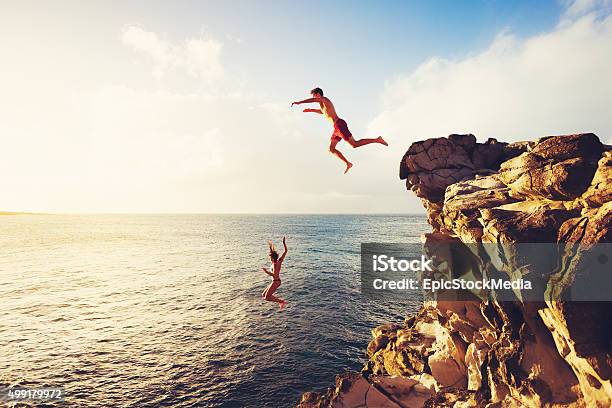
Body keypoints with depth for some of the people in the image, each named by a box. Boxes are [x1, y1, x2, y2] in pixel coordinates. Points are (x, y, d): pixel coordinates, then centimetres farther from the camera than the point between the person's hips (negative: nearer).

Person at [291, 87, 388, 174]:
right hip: (337, 128, 10)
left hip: (339, 124, -10)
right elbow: (322, 111, 49)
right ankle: (348, 163, 8)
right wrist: (311, 110, 45)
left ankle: (377, 140, -2)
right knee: (331, 149, 7)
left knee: (355, 144, -11)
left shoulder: (324, 99, -1)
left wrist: (298, 102, -13)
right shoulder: (323, 103, 26)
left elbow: (311, 100, -19)